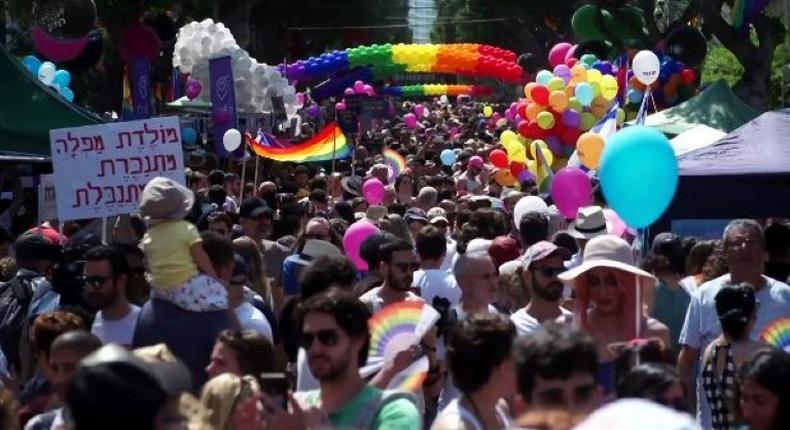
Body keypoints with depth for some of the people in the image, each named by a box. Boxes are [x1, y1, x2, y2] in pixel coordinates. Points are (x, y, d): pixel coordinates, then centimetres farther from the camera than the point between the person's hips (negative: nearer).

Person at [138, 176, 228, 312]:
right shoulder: (187, 229, -6)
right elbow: (203, 261, -5)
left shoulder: (148, 237, 5)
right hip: (187, 288, -5)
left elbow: (149, 268, 12)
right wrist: (216, 281, 5)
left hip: (160, 291, 5)